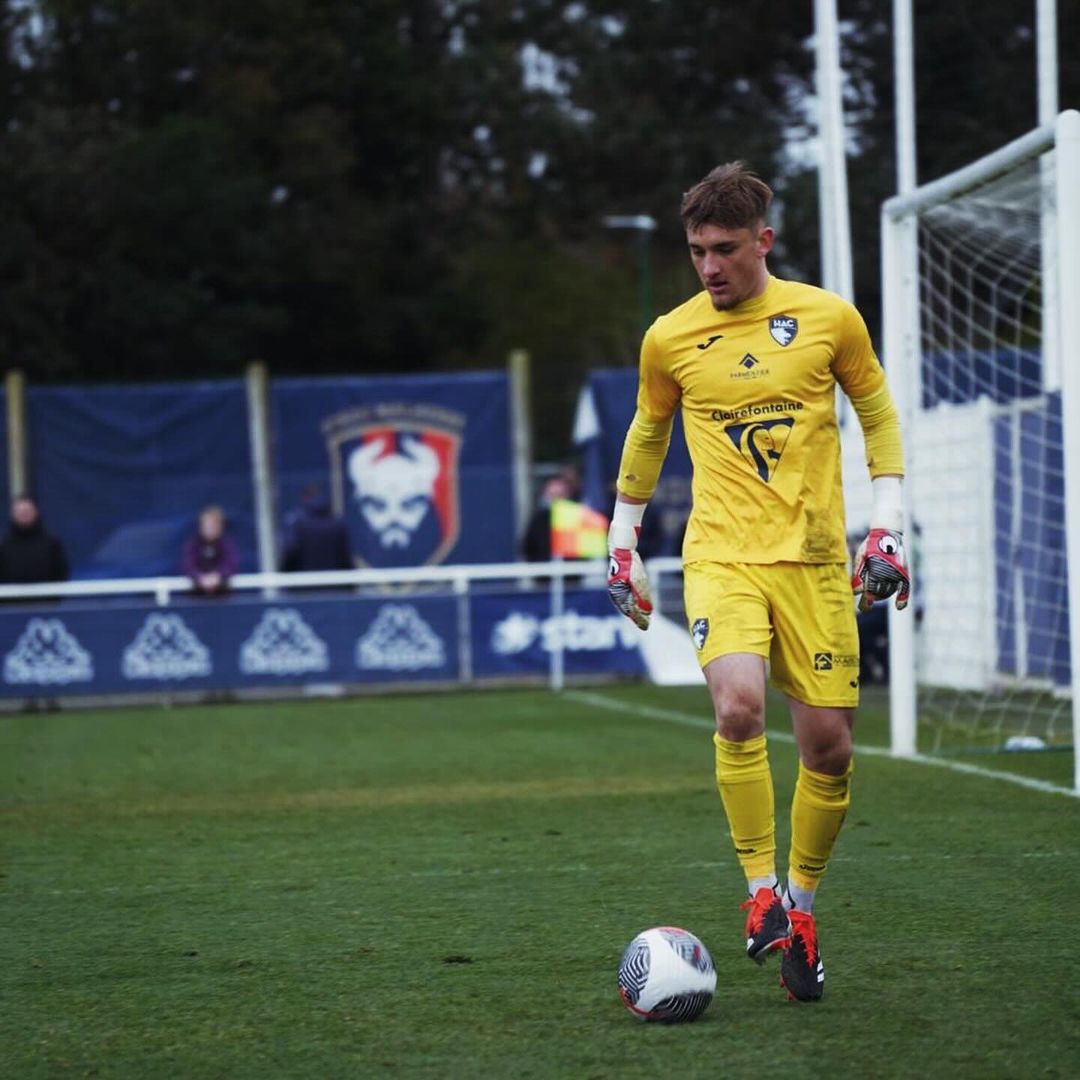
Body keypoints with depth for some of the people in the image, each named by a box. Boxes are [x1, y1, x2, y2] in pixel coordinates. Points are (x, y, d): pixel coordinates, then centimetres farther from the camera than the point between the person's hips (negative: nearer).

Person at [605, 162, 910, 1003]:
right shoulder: (670, 339, 3)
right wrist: (622, 541, 20)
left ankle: (801, 904, 22)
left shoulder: (828, 318, 1)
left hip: (815, 557, 1)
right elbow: (648, 435, 19)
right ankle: (760, 888, -10)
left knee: (829, 744, 0)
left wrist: (888, 523, 4)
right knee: (739, 707, -26)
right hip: (722, 557, -1)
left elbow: (878, 413, 13)